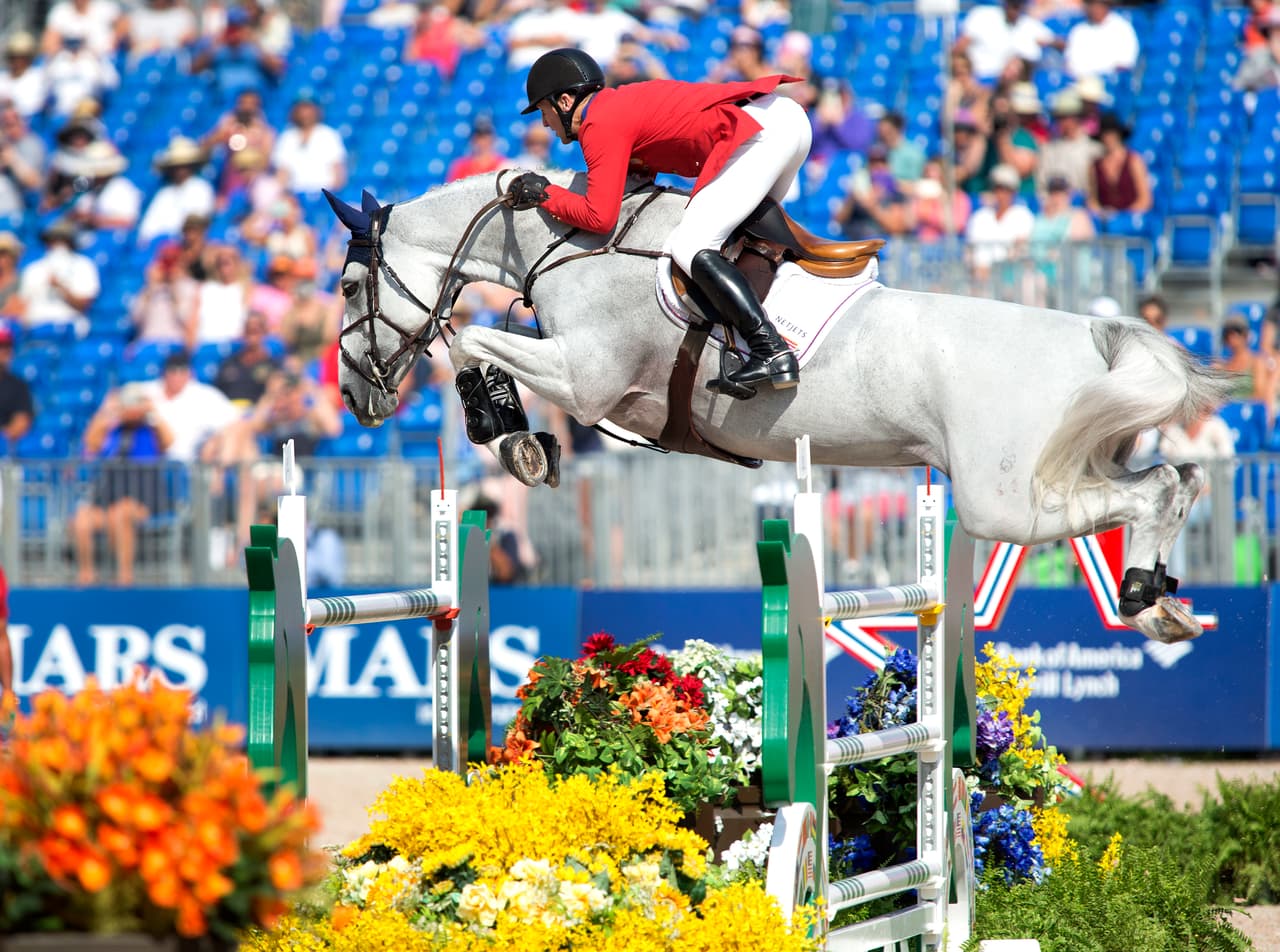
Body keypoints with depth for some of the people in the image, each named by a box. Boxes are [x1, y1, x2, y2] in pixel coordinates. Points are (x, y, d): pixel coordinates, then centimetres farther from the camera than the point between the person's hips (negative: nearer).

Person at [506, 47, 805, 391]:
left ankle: (773, 353, -25)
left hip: (761, 131, -10)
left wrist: (544, 194, 2)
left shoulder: (600, 127, -4)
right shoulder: (622, 102, 24)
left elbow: (600, 217, -11)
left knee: (689, 246, -14)